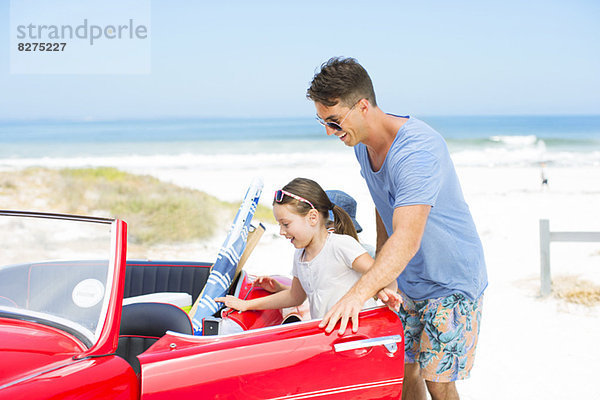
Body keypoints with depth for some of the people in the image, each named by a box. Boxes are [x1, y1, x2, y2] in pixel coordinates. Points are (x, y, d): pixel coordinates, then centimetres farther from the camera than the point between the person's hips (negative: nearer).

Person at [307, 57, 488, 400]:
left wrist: (360, 292, -50)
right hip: (409, 281, 8)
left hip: (453, 281, -8)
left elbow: (407, 240, -41)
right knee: (403, 368, 9)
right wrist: (378, 273, 13)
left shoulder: (417, 150, -31)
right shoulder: (363, 144, -1)